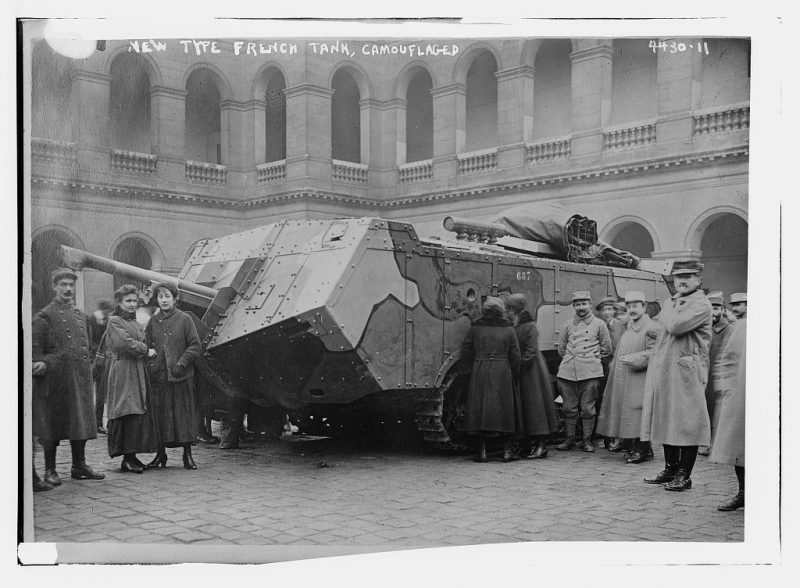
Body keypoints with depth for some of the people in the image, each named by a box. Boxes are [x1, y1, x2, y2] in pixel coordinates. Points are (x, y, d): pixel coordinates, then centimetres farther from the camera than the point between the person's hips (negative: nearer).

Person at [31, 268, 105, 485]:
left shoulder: (81, 316, 16)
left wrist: (88, 373, 14)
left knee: (81, 423, 8)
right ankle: (50, 470, 9)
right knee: (52, 425, 0)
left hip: (81, 378, 6)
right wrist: (43, 364, -22)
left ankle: (79, 465, 18)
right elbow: (36, 349, -5)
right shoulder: (44, 316, -2)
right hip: (55, 380, -6)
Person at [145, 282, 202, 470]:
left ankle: (187, 455, 10)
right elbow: (147, 347, 13)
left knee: (184, 415, 1)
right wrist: (151, 363, -3)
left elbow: (195, 346, -1)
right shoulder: (152, 322, 9)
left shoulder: (184, 319, 1)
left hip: (181, 377, -2)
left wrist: (182, 363, -11)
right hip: (158, 377, 2)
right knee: (159, 416, 5)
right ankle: (161, 454, 17)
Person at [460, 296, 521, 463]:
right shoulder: (508, 329, 3)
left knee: (480, 408, 4)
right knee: (503, 409, 7)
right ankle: (507, 450, 7)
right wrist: (513, 374, 13)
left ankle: (482, 451, 1)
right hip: (502, 373, 0)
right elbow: (515, 356, 2)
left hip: (480, 373, 0)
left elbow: (465, 350, 3)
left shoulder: (475, 328, 3)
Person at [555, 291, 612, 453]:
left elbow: (607, 349, 13)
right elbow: (561, 348, 21)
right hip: (568, 371, 2)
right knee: (569, 407, 4)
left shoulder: (599, 324, 7)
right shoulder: (568, 325, 12)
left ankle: (587, 440, 8)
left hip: (590, 372, -2)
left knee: (587, 408, -1)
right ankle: (569, 439, 12)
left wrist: (594, 360, 13)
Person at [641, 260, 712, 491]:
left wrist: (670, 307, -5)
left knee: (687, 423, -2)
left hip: (686, 371, -8)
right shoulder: (673, 302, 20)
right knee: (667, 421, 13)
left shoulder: (701, 304, -8)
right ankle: (671, 469, 23)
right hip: (664, 369, 9)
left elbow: (675, 326, -19)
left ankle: (684, 476, 4)